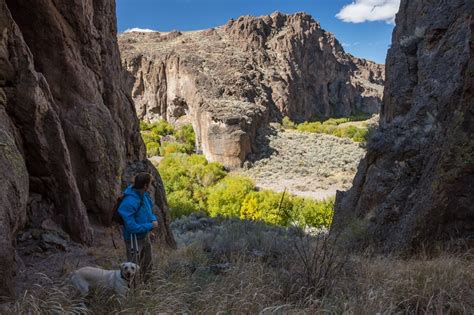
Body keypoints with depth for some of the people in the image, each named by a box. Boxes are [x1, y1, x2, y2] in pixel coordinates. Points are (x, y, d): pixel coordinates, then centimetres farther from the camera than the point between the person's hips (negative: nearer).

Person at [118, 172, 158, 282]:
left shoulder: (144, 195, -5)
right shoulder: (129, 202, -31)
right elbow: (131, 226, -29)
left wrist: (154, 219, -9)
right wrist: (150, 226, -22)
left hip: (145, 235, 9)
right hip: (134, 239, -9)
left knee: (148, 265, 24)